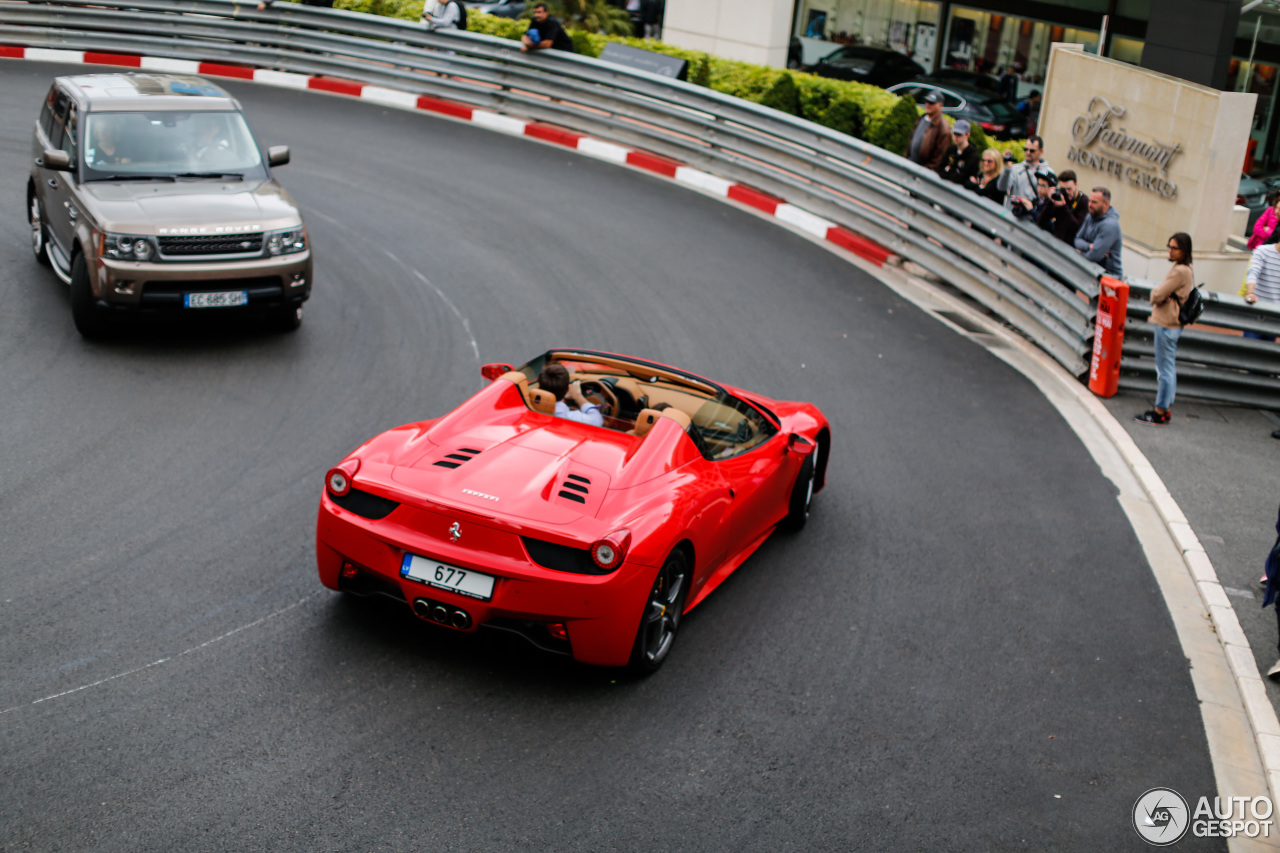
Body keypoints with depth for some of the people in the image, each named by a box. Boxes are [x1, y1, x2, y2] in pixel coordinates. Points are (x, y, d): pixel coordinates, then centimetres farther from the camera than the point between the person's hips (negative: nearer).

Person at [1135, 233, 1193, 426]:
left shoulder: (1180, 271, -19)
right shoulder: (1184, 269, 13)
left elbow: (1158, 295, -18)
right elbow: (1158, 294, 16)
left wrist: (1155, 295, 0)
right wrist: (1159, 295, -2)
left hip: (1167, 325, -11)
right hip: (1171, 324, 11)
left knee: (1165, 370, -4)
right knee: (1168, 368, 15)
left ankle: (1160, 413, 1)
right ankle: (1164, 409, 22)